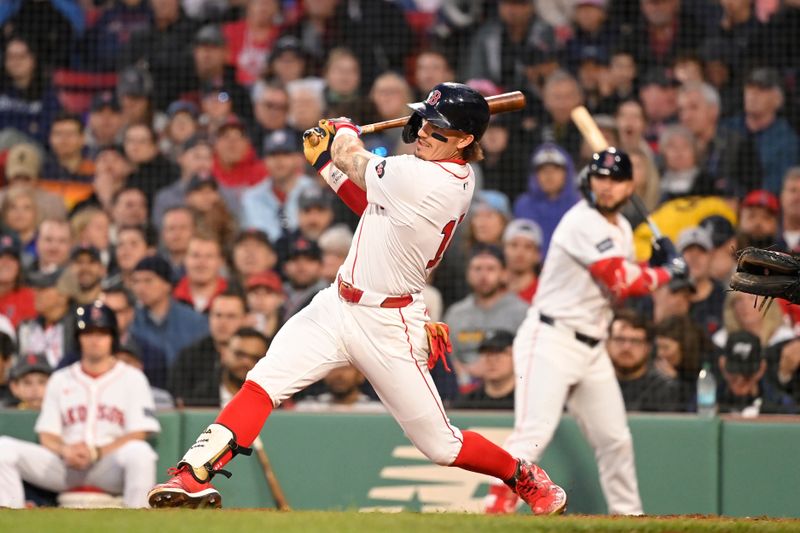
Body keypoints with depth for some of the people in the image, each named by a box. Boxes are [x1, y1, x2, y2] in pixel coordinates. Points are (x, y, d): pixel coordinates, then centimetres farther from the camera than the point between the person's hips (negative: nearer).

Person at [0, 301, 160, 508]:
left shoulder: (132, 378, 9)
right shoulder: (60, 380, 18)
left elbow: (138, 435, -2)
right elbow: (47, 435, 11)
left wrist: (96, 452, -16)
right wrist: (65, 450, -13)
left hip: (110, 466, -3)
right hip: (64, 465, 3)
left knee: (139, 452, -37)